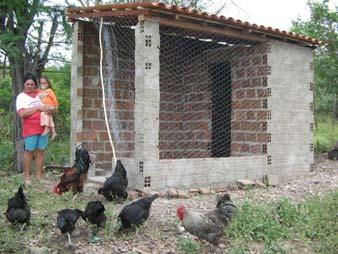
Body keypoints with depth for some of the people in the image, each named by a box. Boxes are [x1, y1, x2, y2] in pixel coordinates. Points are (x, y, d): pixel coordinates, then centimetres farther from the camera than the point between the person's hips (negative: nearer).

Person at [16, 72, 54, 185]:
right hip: (30, 128, -4)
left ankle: (39, 176, 13)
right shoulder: (21, 97, -1)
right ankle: (27, 177, 5)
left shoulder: (40, 94, 11)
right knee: (29, 151, -2)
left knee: (40, 150, 7)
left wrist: (50, 110, -1)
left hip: (43, 126, 4)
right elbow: (22, 113, -14)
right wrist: (38, 108, -17)